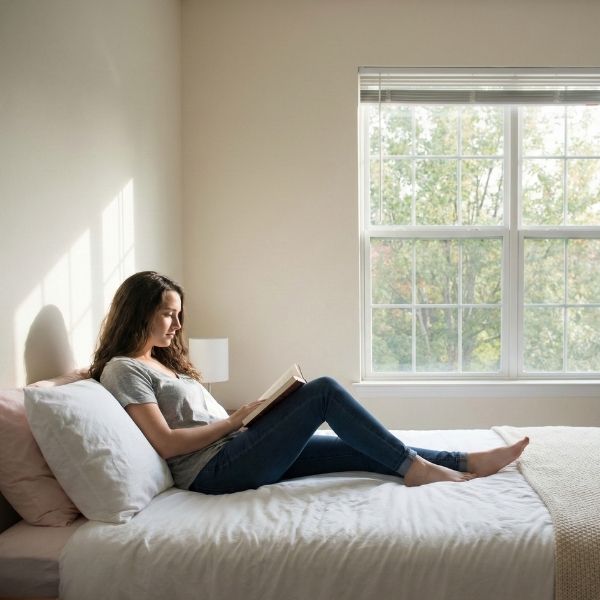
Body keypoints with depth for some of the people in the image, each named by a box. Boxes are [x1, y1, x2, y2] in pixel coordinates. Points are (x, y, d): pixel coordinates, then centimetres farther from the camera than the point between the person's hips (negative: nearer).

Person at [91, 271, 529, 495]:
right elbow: (167, 443, -15)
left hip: (241, 456, 9)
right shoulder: (122, 369, -6)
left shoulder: (164, 362, 21)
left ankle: (465, 462, 2)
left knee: (360, 449, -2)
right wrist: (235, 421, -10)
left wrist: (250, 420, 3)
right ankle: (412, 467, -8)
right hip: (216, 469, -8)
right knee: (324, 390, -17)